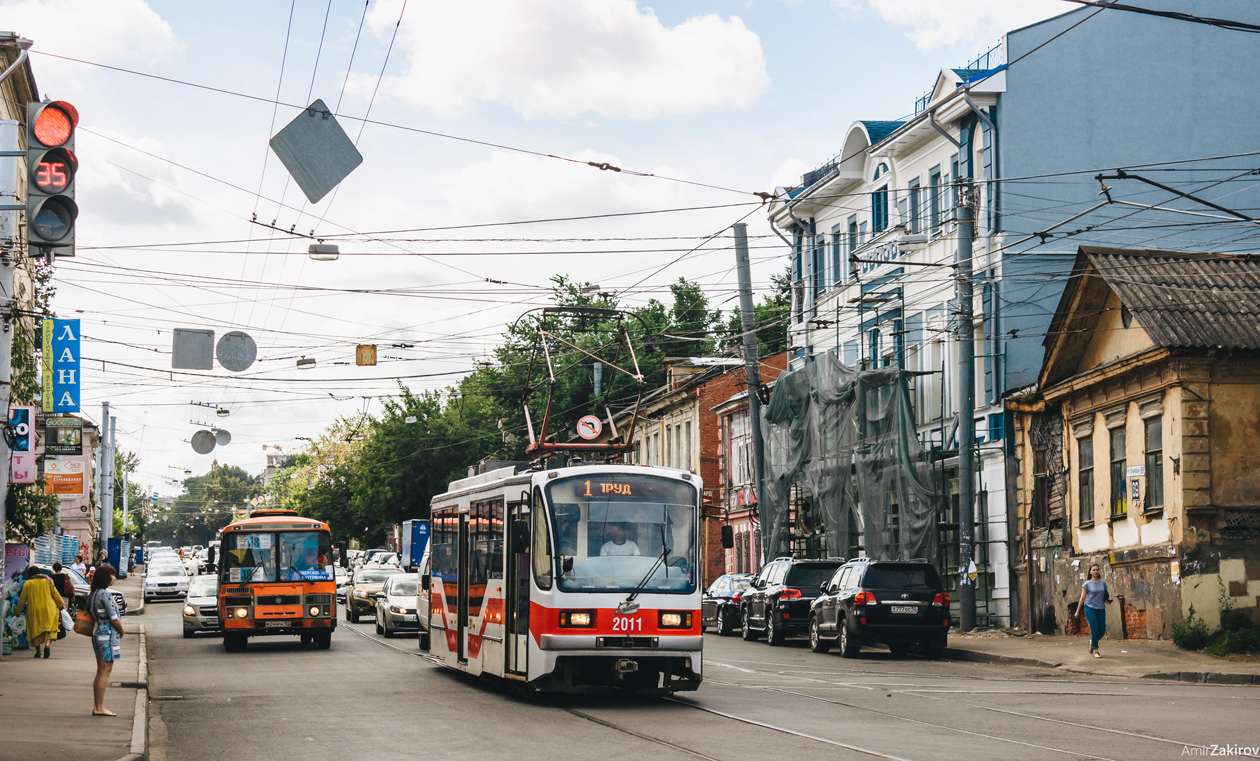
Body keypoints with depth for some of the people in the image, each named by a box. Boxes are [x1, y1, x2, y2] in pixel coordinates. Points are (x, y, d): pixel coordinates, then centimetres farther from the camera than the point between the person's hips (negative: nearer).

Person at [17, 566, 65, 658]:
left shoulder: (27, 584, 1)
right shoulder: (47, 581, 5)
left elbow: (22, 599, 3)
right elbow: (55, 594, 6)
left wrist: (18, 611, 14)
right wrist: (61, 604, 16)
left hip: (34, 610, 0)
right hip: (48, 609, 0)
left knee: (35, 630, 11)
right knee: (50, 628, 1)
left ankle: (38, 650, 10)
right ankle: (47, 644, -24)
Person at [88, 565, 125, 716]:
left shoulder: (94, 594, 12)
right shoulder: (105, 594, -17)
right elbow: (114, 619, -18)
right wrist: (122, 631, -1)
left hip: (98, 633, 10)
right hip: (108, 635, -10)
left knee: (101, 672, 12)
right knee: (105, 671, -6)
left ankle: (97, 706, 15)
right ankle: (99, 708, -5)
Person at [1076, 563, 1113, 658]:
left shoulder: (1103, 583, 9)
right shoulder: (1087, 584, 0)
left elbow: (1107, 593, 18)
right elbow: (1082, 598, 3)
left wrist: (1109, 598, -6)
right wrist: (1077, 611, 4)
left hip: (1101, 609, 4)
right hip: (1090, 608, -4)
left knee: (1102, 631, 1)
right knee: (1095, 629, -11)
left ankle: (1092, 641, 31)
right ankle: (1095, 650, -1)